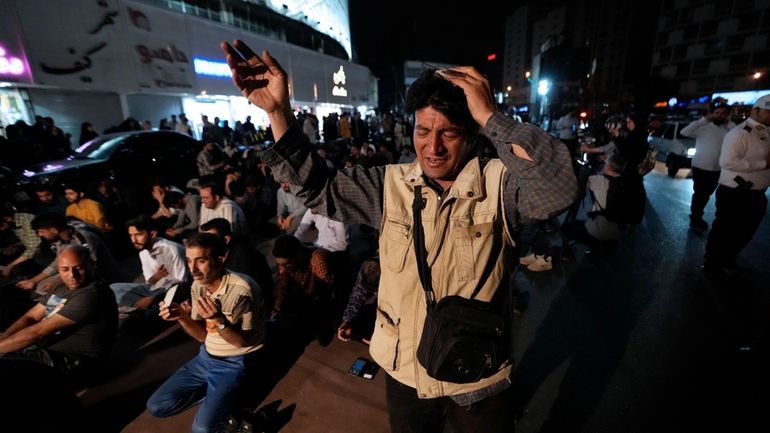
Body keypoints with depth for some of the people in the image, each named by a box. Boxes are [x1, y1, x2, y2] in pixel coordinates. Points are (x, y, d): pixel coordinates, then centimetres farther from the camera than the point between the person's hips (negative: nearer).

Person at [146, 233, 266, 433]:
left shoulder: (240, 290, -27)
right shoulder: (198, 285, -3)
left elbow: (242, 342, -18)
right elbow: (203, 335, 2)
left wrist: (219, 320, -36)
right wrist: (182, 317, -17)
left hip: (234, 363, -7)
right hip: (206, 356, 7)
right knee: (156, 406, 1)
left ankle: (227, 398, 8)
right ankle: (215, 394, 14)